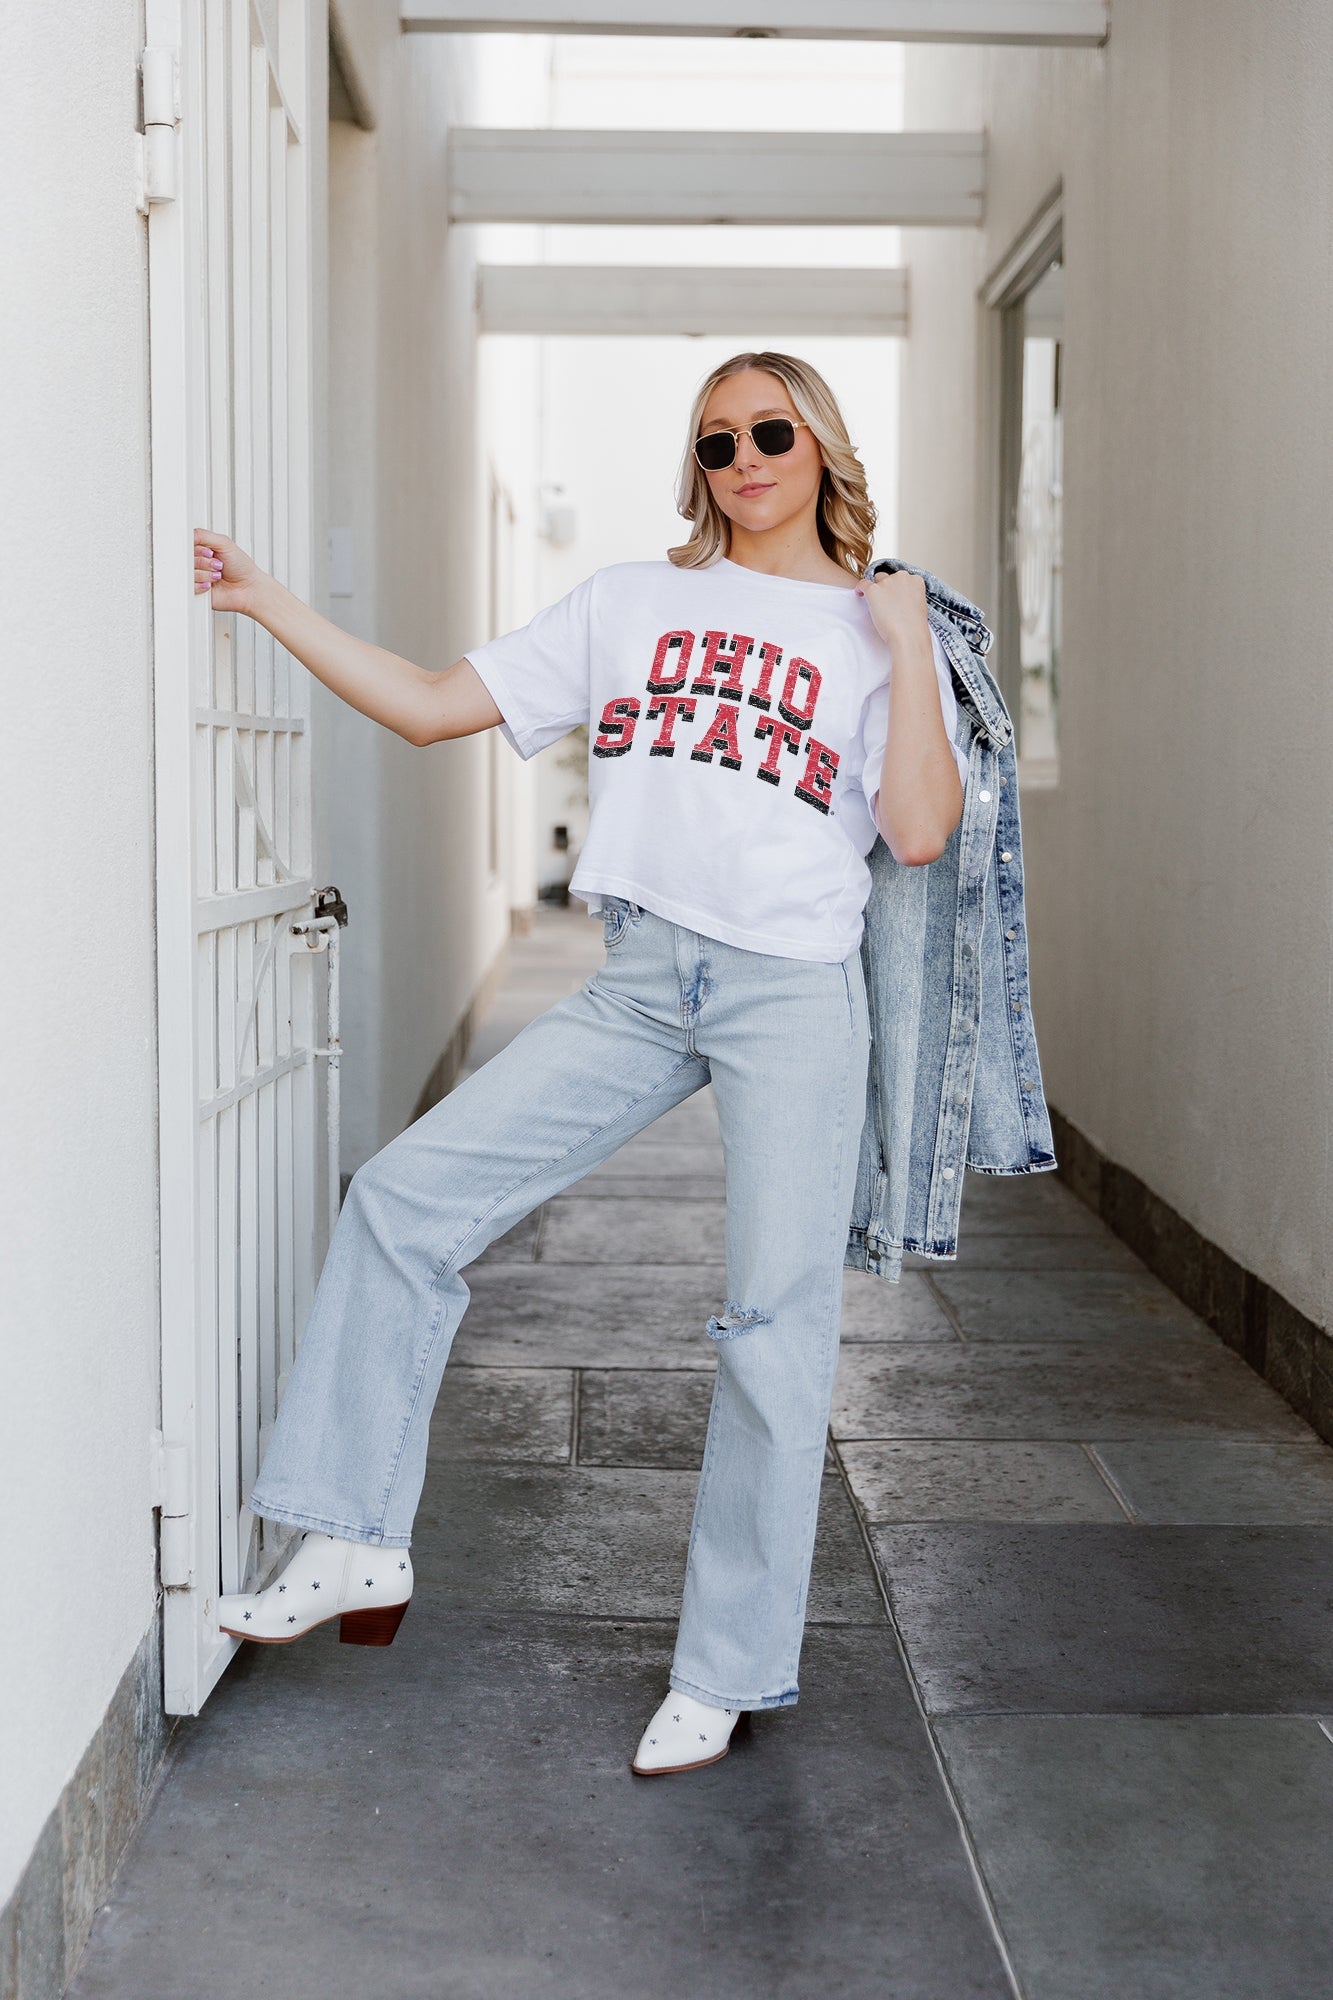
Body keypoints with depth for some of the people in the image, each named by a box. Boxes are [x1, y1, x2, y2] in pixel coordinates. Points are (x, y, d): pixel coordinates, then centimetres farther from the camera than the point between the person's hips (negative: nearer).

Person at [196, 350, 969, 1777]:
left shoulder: (877, 628, 9)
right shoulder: (629, 603, 16)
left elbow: (920, 833, -6)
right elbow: (429, 707, 11)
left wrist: (906, 638, -5)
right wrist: (261, 599, 7)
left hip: (793, 988, -3)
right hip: (635, 985, 3)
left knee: (774, 1321, -4)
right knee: (406, 1194, -7)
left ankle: (727, 1670, 10)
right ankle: (356, 1544, 6)